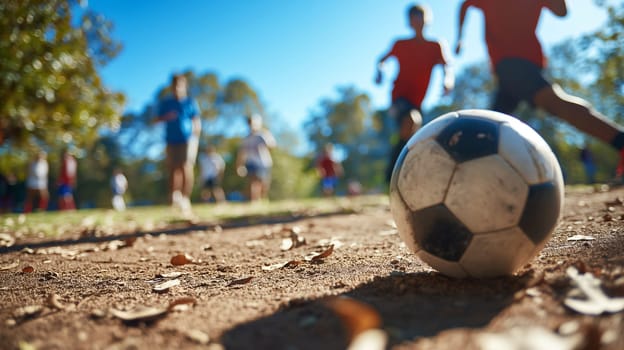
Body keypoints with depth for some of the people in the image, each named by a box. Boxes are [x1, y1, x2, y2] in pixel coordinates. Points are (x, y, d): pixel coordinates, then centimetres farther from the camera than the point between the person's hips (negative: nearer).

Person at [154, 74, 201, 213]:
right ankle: (174, 197, 12)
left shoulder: (191, 102, 5)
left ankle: (185, 198, -12)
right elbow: (157, 119, 14)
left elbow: (197, 122, 2)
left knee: (186, 168, -14)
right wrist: (166, 117, -7)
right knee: (174, 169, 5)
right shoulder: (166, 103, 13)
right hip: (172, 141, 3)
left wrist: (195, 138, -8)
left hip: (187, 140, -3)